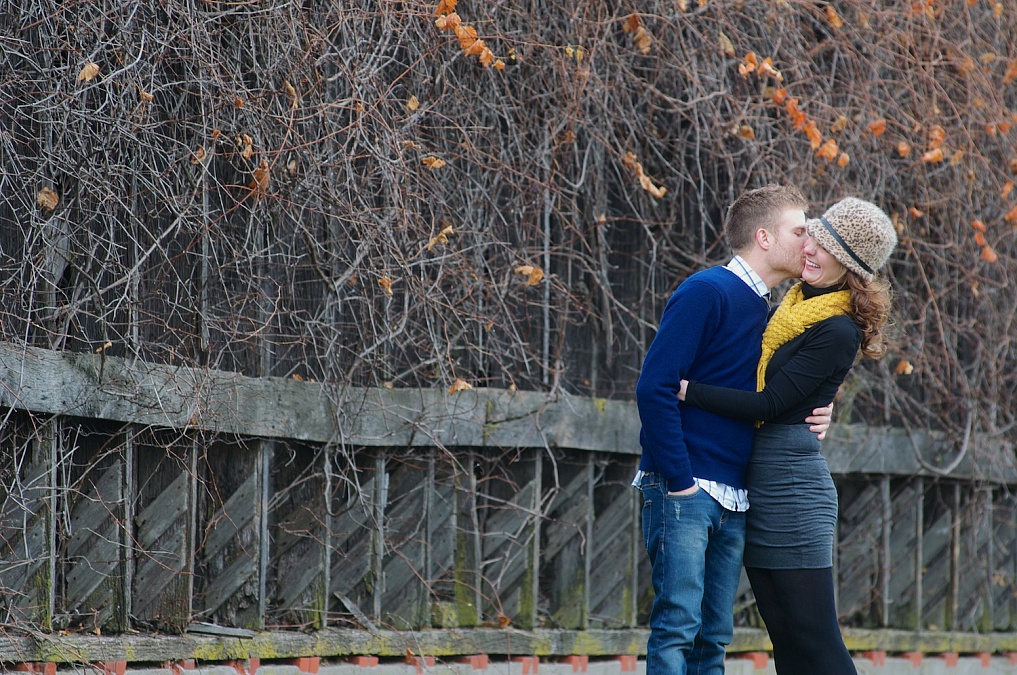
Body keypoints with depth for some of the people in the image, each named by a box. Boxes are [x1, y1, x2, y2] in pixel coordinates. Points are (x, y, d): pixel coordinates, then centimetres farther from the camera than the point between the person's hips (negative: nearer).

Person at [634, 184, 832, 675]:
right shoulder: (707, 293, -8)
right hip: (683, 490, -8)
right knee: (678, 625, -13)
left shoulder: (768, 312, 18)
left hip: (734, 501, 8)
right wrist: (680, 481, -17)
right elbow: (654, 387, -15)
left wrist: (813, 415, 4)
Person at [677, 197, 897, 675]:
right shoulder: (791, 307, 14)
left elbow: (768, 404, -17)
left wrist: (684, 390, -18)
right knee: (785, 637, 9)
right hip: (756, 484, 9)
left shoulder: (838, 331, -12)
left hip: (790, 485, -9)